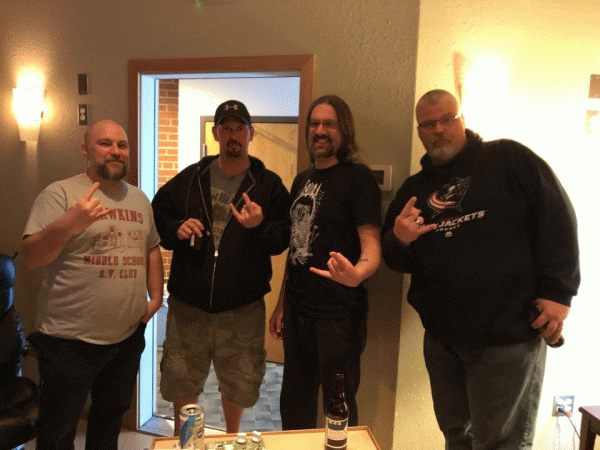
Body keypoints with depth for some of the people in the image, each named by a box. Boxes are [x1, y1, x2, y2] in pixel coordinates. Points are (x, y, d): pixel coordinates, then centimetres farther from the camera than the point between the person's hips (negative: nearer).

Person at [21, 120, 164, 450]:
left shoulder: (139, 199, 8)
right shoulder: (60, 194, -10)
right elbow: (31, 258, -16)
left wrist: (156, 295, 6)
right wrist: (68, 224, -32)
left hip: (129, 336, 5)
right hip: (70, 340, -5)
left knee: (112, 416, 24)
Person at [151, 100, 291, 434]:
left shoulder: (269, 184, -2)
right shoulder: (189, 178, 5)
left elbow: (283, 239, -7)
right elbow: (157, 217, 12)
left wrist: (260, 227, -26)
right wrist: (176, 230, -8)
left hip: (242, 306, -1)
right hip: (188, 302, 2)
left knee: (238, 382, 16)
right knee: (181, 381, 16)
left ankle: (232, 439, 45)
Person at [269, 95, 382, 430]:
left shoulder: (359, 178, -10)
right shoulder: (302, 180, 11)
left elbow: (372, 244, -17)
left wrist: (357, 273, -39)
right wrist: (282, 302, 14)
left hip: (339, 315, -6)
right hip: (298, 312, 7)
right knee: (295, 402, 21)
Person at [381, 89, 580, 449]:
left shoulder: (508, 159, 0)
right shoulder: (414, 189, 13)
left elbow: (558, 219, -5)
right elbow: (397, 260, 14)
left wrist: (557, 292, -13)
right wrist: (398, 240, -9)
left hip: (508, 335, -4)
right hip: (441, 340, 5)